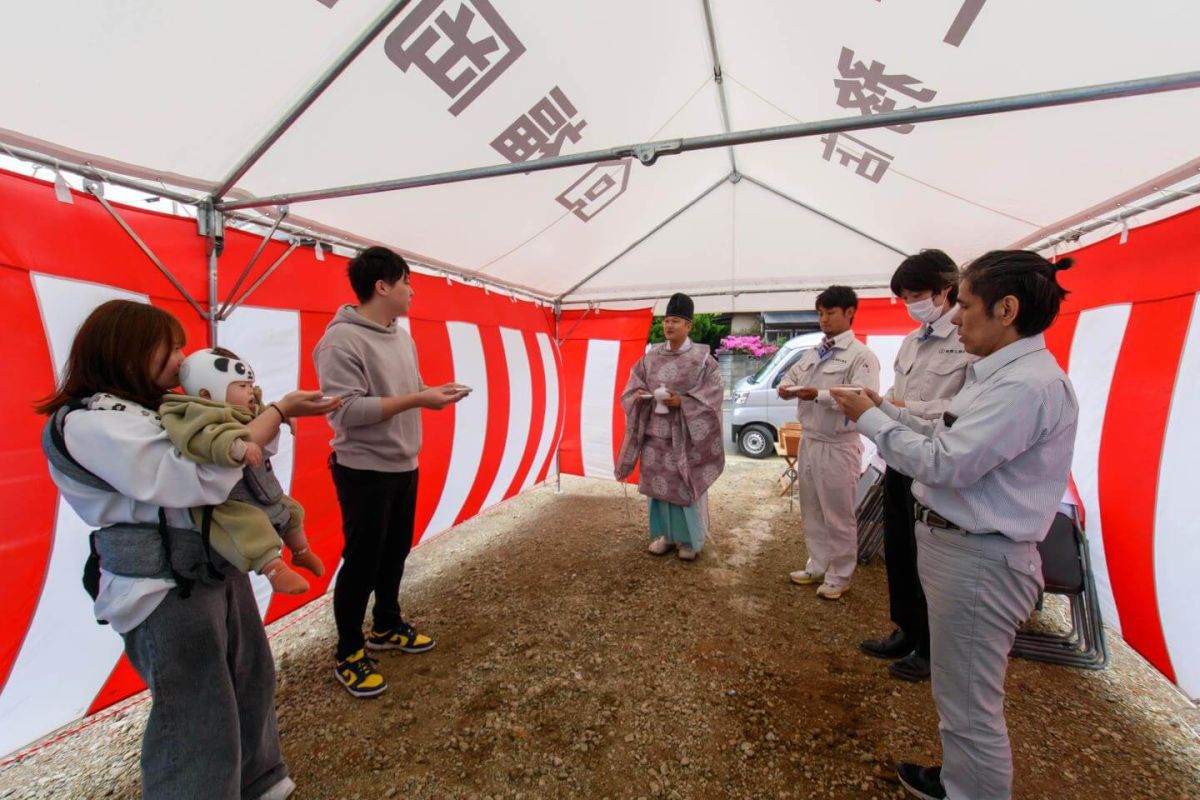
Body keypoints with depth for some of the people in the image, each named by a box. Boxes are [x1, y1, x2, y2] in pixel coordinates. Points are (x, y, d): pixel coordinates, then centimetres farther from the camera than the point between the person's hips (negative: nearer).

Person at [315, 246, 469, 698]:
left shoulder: (403, 338, 9)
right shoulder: (342, 339, -18)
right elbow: (345, 410, -24)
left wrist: (435, 391, -4)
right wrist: (418, 400, -25)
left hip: (403, 466, 8)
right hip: (364, 471, -8)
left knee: (396, 553, 19)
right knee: (362, 561, 5)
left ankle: (387, 628, 40)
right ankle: (348, 655, 25)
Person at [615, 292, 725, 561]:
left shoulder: (702, 358, -6)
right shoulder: (651, 357, 6)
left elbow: (714, 393, -10)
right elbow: (633, 386, 10)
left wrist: (682, 401, -21)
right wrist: (638, 395, -13)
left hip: (686, 433, -4)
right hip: (656, 430, 4)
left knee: (686, 485, 2)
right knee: (659, 483, 10)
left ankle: (690, 539, 20)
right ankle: (665, 534, 26)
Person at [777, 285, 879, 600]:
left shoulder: (862, 355, -12)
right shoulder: (813, 353, 12)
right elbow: (793, 373, 15)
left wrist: (819, 395, -30)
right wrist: (787, 385, -9)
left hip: (838, 447, -7)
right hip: (809, 441, 7)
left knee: (838, 516, 7)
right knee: (812, 512, 17)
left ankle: (839, 576, 24)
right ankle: (817, 566, 34)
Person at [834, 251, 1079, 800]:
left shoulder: (1027, 385, -22)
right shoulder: (1002, 373, 10)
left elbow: (943, 462, -26)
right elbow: (948, 438, 12)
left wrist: (869, 418, -15)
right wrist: (882, 407, 6)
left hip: (978, 559, -11)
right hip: (957, 544, 11)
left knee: (970, 706, 7)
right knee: (958, 693, 27)